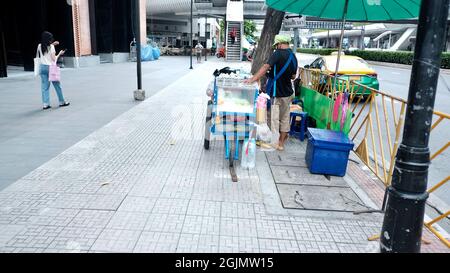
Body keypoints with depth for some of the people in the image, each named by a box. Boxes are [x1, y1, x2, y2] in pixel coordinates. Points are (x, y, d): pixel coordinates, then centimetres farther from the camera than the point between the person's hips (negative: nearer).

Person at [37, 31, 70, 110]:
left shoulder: (40, 46, 5)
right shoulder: (51, 47, -10)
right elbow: (54, 59, -10)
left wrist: (52, 44, 26)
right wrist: (59, 54, 5)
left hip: (42, 67, 5)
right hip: (50, 67, -4)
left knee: (44, 86, 4)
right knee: (57, 85, 9)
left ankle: (45, 104, 2)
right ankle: (62, 102, 18)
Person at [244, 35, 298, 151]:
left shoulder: (279, 54, -14)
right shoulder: (294, 57, 8)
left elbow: (266, 67, -25)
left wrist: (253, 79, -26)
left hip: (277, 92, -7)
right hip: (288, 92, 8)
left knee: (273, 117, 3)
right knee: (285, 117, 15)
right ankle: (281, 143, 25)